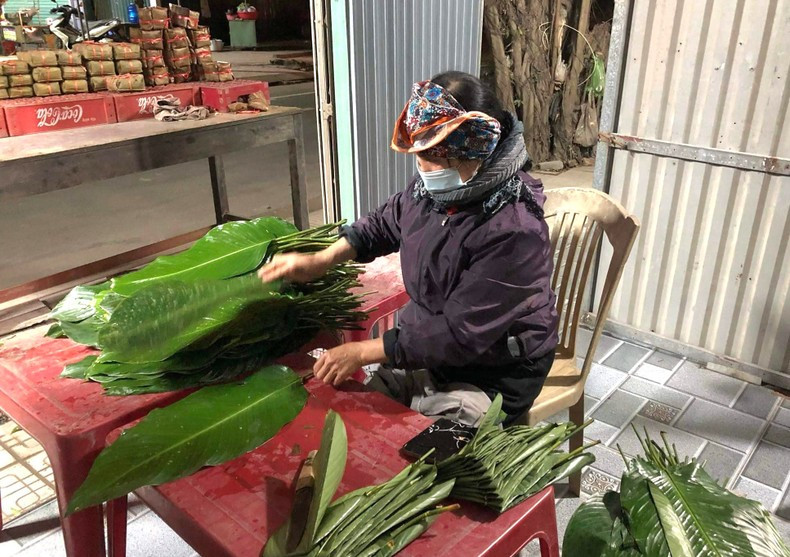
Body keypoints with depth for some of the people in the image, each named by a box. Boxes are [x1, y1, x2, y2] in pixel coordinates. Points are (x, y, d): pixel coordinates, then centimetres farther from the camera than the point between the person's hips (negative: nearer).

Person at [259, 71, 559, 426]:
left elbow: (461, 334, -29)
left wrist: (363, 352, -24)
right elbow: (386, 222, 11)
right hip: (425, 344, 7)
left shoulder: (514, 232, -32)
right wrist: (321, 261, -2)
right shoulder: (434, 187, -10)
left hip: (490, 379, -6)